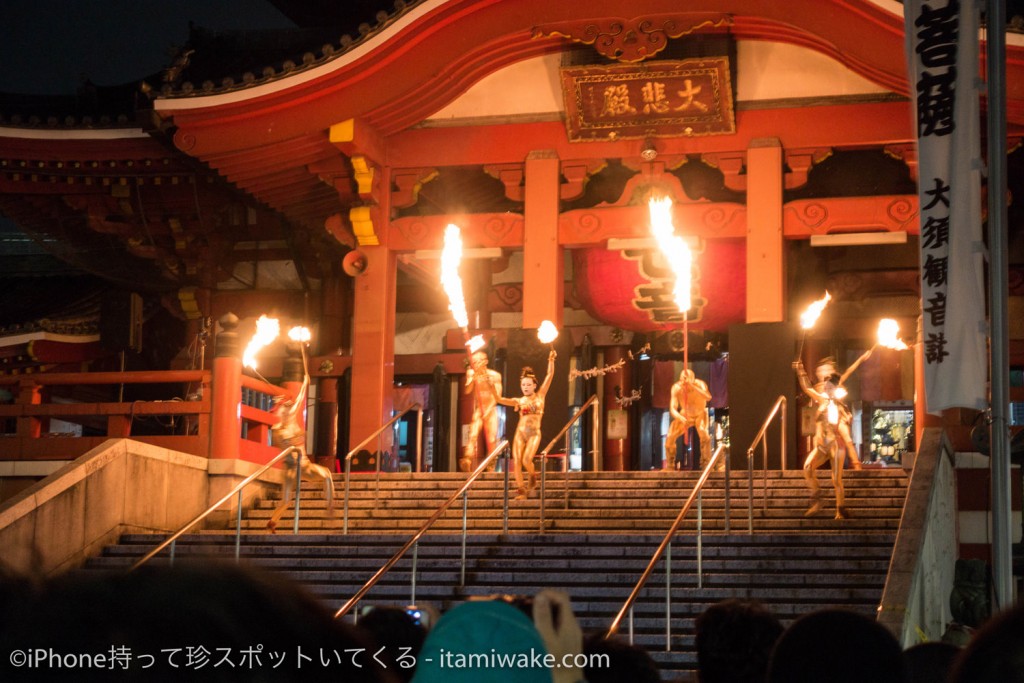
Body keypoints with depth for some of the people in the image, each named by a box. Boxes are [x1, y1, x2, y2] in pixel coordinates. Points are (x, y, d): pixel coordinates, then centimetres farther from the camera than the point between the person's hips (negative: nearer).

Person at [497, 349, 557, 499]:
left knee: (526, 460, -18)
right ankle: (520, 488, -1)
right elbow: (500, 399, 2)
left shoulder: (540, 395, 8)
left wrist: (551, 361, -10)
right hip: (520, 432, 3)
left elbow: (550, 375, 0)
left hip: (534, 433, -3)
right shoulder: (519, 401, 12)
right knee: (516, 460, -9)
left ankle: (533, 476, 14)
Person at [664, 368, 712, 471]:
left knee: (704, 433, -31)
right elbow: (672, 408, -25)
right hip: (684, 416, 2)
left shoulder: (699, 384, -29)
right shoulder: (676, 388, -24)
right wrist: (680, 417, -47)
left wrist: (692, 386, -59)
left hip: (700, 414, -2)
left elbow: (708, 397, -49)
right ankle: (670, 465, 9)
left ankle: (706, 463, -18)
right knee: (670, 437, -11)